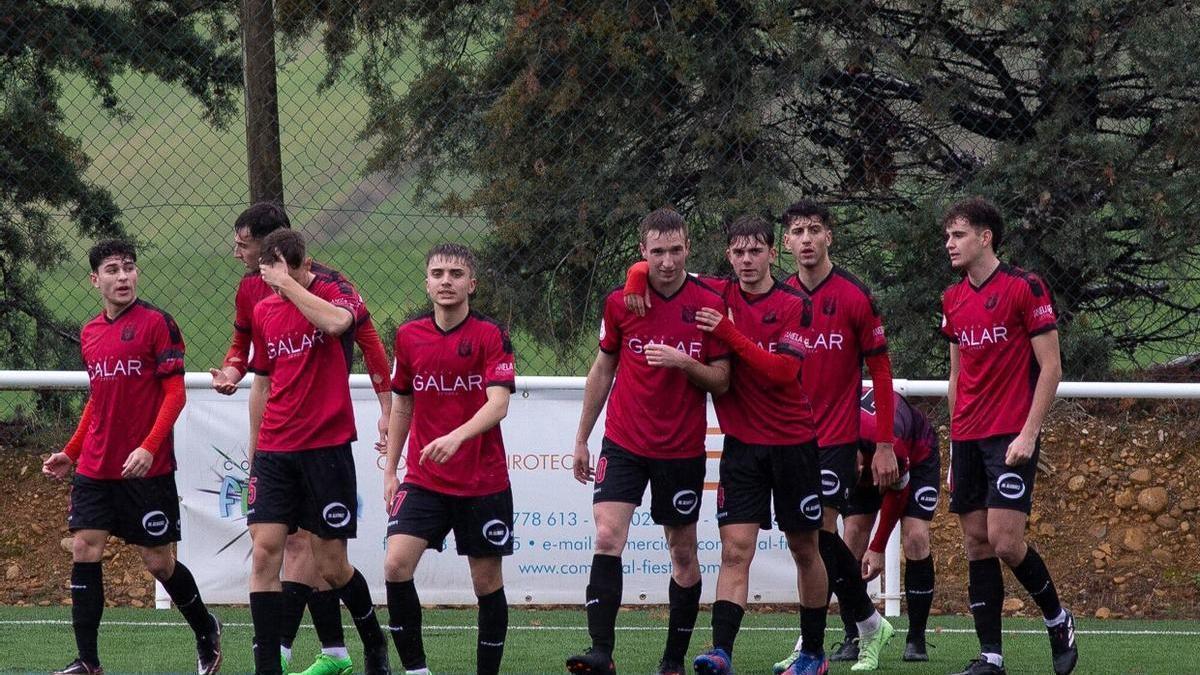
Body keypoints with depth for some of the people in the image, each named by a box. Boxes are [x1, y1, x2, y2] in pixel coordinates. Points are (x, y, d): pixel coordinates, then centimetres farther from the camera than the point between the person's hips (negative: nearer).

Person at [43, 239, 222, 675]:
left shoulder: (156, 323, -7)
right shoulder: (89, 334, 11)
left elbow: (175, 393, -10)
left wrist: (149, 448, -21)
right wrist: (71, 453, 18)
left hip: (146, 469, -5)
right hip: (95, 467, 5)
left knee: (158, 561, 1)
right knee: (84, 550, -5)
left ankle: (206, 631, 27)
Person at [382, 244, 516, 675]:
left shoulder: (491, 336, -7)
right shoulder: (409, 336, 5)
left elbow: (498, 404, -18)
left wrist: (456, 437, -35)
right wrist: (391, 470, 13)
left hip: (483, 484, -3)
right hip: (424, 479, 3)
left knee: (487, 581, 3)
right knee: (396, 566, -15)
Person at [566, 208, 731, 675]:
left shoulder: (710, 305, -5)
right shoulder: (620, 302, 0)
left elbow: (721, 382, -2)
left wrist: (685, 363, -21)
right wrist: (581, 438, 13)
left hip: (683, 449, 0)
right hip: (624, 444, 0)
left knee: (683, 553, 6)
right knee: (607, 538, -16)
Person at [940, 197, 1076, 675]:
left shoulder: (1024, 288, -7)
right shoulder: (953, 300, 12)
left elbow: (1050, 368, -9)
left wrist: (1028, 433, -15)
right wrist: (955, 441, 16)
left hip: (1011, 438, -7)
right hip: (968, 438, 7)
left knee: (1005, 541, -15)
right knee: (976, 544, 2)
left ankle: (1059, 622, 8)